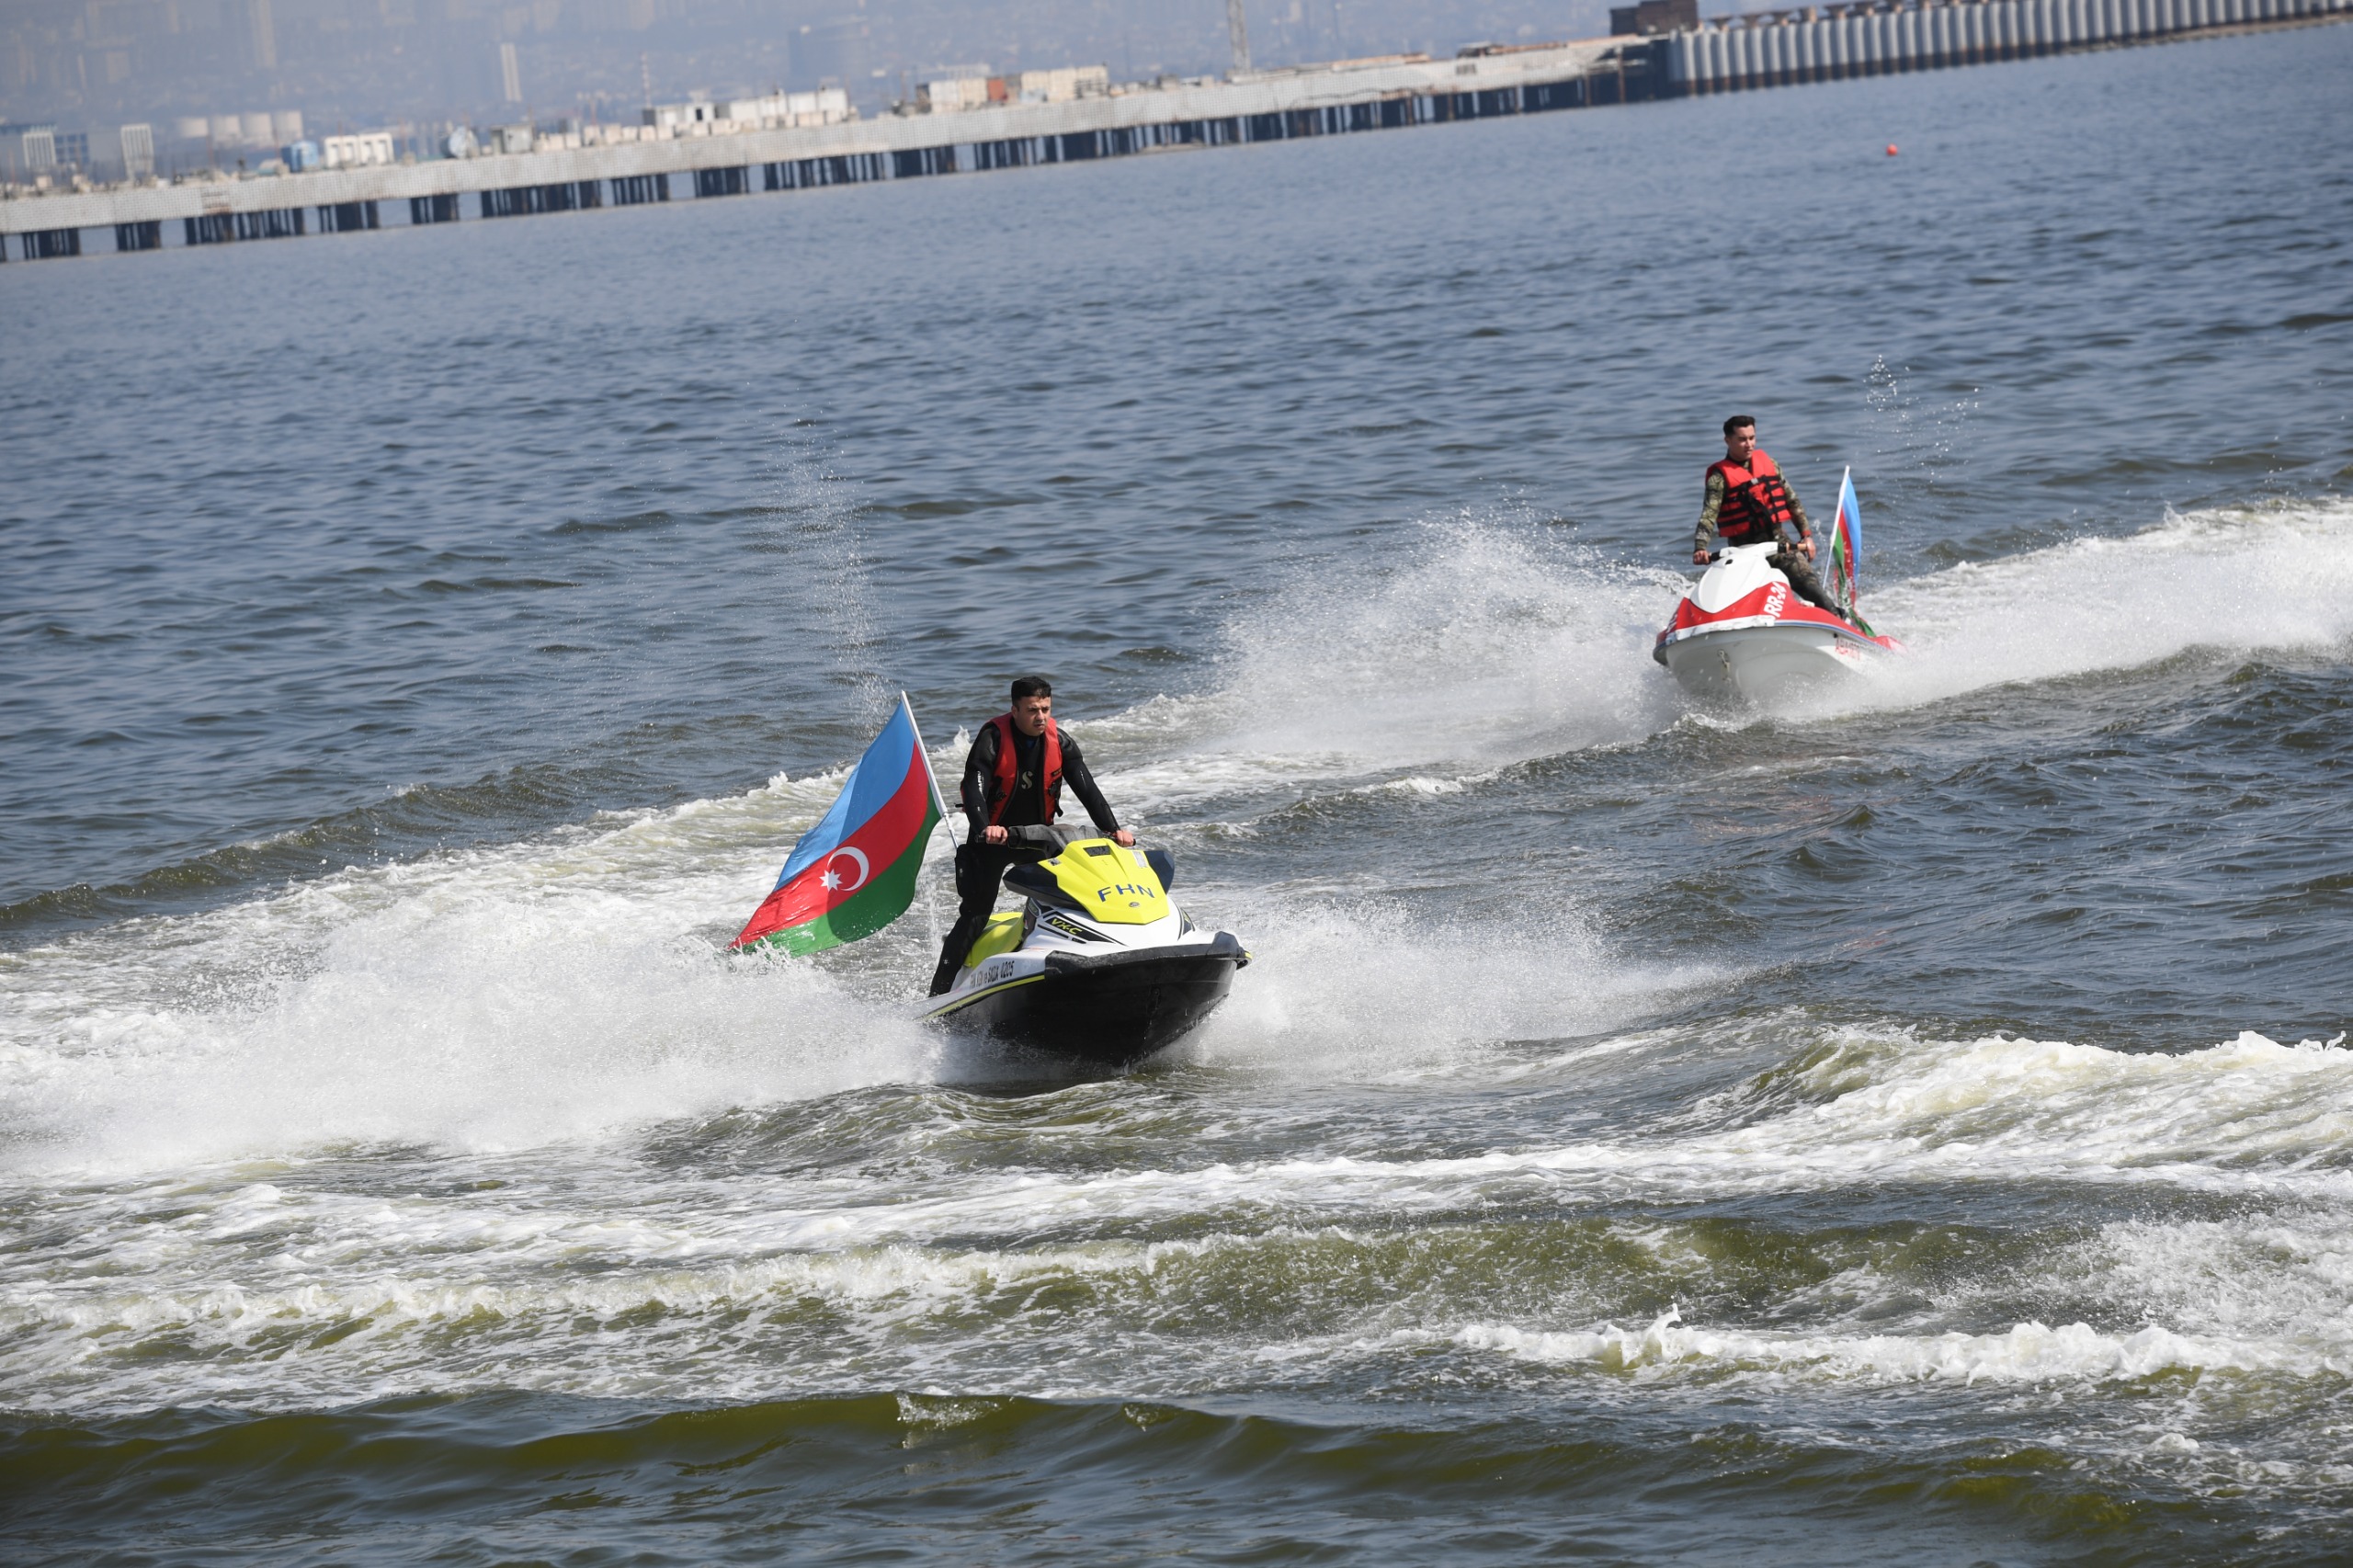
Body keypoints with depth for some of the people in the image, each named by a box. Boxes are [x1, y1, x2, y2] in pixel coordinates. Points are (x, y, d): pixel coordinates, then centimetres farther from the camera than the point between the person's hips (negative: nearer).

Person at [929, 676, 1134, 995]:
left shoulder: (1060, 742, -7)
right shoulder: (993, 738, -19)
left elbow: (1087, 789, -11)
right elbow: (974, 791, -29)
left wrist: (1112, 829, -25)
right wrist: (985, 828, -48)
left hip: (1038, 835, 4)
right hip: (992, 836, -4)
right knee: (975, 917, -7)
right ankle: (939, 993, -1)